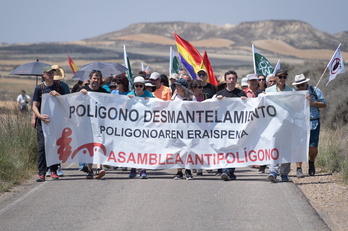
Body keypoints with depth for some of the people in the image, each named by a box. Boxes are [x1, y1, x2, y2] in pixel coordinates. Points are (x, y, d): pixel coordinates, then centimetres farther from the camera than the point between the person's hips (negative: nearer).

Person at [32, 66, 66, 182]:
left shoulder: (59, 87, 9)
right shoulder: (39, 88, 3)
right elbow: (34, 105, 0)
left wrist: (58, 95, -11)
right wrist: (39, 115, -19)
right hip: (43, 121, -2)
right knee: (42, 146, -8)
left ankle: (54, 171, 12)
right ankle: (41, 173, -7)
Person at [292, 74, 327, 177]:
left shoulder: (315, 91, 5)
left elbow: (324, 104, 5)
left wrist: (312, 103, -11)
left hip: (313, 124, 0)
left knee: (313, 148, -3)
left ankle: (311, 162, 27)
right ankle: (299, 168, -2)